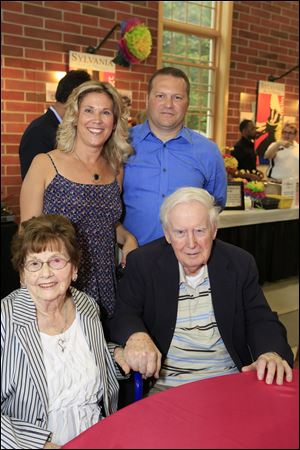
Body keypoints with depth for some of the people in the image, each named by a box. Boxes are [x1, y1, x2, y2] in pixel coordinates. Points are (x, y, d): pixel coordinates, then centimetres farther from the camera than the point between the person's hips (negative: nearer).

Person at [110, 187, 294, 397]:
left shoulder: (240, 263, 2)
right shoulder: (142, 262, -3)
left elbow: (261, 319, 2)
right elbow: (123, 316, -6)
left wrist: (271, 353, -21)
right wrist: (136, 336, -32)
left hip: (231, 382, 2)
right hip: (165, 385, -2)